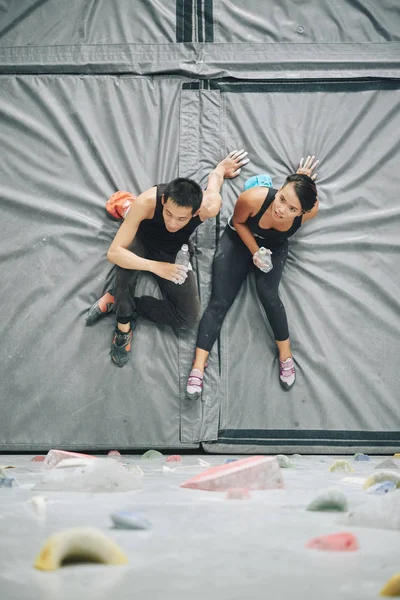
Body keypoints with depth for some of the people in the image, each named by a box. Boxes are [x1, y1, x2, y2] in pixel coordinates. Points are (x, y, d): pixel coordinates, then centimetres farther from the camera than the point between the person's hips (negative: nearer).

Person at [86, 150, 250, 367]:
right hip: (142, 243, -3)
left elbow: (215, 175, -10)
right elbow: (114, 252, -41)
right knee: (126, 259, -40)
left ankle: (118, 301, 1)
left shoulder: (209, 206, -36)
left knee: (189, 318, -12)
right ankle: (123, 325, -18)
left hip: (173, 253, 3)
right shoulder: (146, 202, -42)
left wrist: (221, 168, 14)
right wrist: (156, 266, -54)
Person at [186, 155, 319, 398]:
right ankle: (198, 367, -8)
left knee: (267, 292, -25)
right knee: (220, 301, -9)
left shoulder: (309, 211, -34)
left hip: (275, 247, 1)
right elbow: (238, 222, -16)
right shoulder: (253, 198, -41)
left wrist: (305, 183, -18)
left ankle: (286, 355, -7)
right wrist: (254, 252, -20)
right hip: (239, 240, 0)